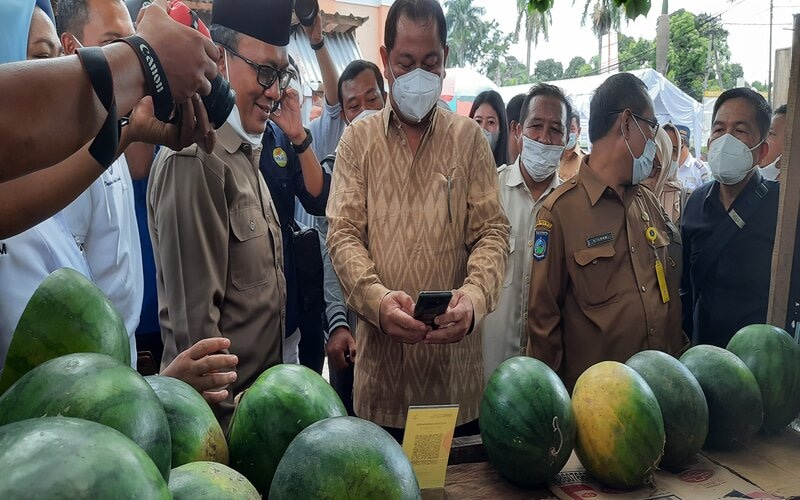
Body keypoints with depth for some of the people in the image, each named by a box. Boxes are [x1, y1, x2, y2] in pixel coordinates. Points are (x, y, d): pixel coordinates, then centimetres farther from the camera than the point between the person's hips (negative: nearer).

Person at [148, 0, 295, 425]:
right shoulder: (194, 160, -22)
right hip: (223, 407, -9)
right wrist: (227, 409, -19)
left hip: (260, 387, 9)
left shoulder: (245, 155, 8)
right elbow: (193, 318, -23)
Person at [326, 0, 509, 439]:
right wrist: (377, 299, -20)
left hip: (454, 355, 0)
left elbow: (492, 231, 1)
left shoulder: (468, 138, 6)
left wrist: (474, 297, -20)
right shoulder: (358, 139, 6)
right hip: (381, 358, 0)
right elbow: (343, 235, -1)